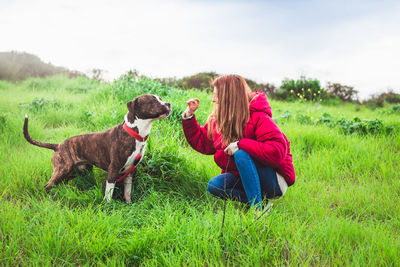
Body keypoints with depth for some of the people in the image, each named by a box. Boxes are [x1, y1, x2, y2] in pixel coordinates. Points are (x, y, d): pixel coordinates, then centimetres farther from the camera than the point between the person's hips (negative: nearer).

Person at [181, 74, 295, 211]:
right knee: (214, 185, -16)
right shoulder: (218, 120, 4)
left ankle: (257, 208, -27)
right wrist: (188, 116, 6)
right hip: (244, 178, 7)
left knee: (241, 154, -30)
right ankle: (262, 202, -14)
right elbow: (202, 143, 15)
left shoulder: (258, 118, -19)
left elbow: (277, 152, -31)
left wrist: (240, 144, -29)